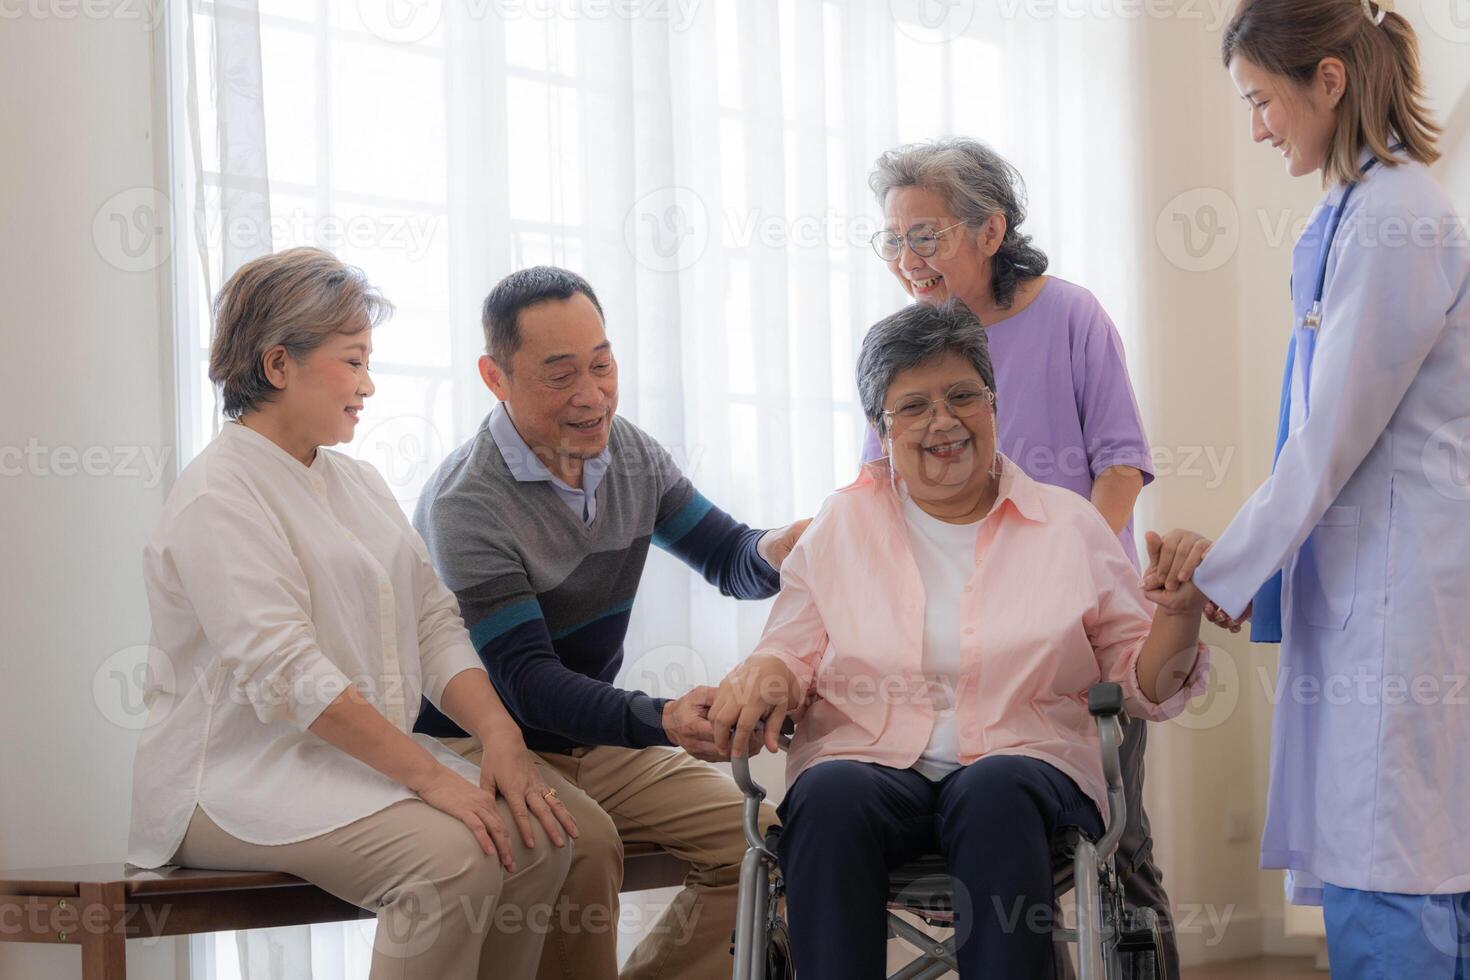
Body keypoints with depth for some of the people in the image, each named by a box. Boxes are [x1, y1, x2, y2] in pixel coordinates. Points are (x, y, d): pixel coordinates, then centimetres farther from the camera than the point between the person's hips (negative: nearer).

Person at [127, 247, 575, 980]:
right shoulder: (219, 497, -11)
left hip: (367, 758, 8)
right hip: (244, 776, -8)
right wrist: (430, 776, -26)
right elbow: (283, 673, -22)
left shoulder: (357, 483, 18)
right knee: (451, 858, -29)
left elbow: (434, 623, 12)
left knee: (539, 832, -14)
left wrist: (500, 735, -7)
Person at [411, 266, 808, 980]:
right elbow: (528, 682, -27)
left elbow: (729, 560, 9)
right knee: (582, 840, -36)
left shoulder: (631, 454, 2)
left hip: (596, 741, 7)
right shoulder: (466, 503, -21)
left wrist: (778, 551, -17)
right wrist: (663, 719, -43)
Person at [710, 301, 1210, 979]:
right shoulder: (839, 527, 18)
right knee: (831, 796, -35)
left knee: (997, 791, -37)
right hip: (868, 762, 1)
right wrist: (765, 675, -8)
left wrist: (1182, 611, -6)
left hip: (1021, 762, 0)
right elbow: (792, 655, 16)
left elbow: (1145, 684, 15)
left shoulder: (1070, 526, 15)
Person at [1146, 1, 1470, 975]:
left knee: (1381, 869, -9)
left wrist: (1223, 575, -5)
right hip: (1359, 573, 10)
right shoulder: (1351, 217, 16)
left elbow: (1334, 437, -13)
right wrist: (1231, 555, 15)